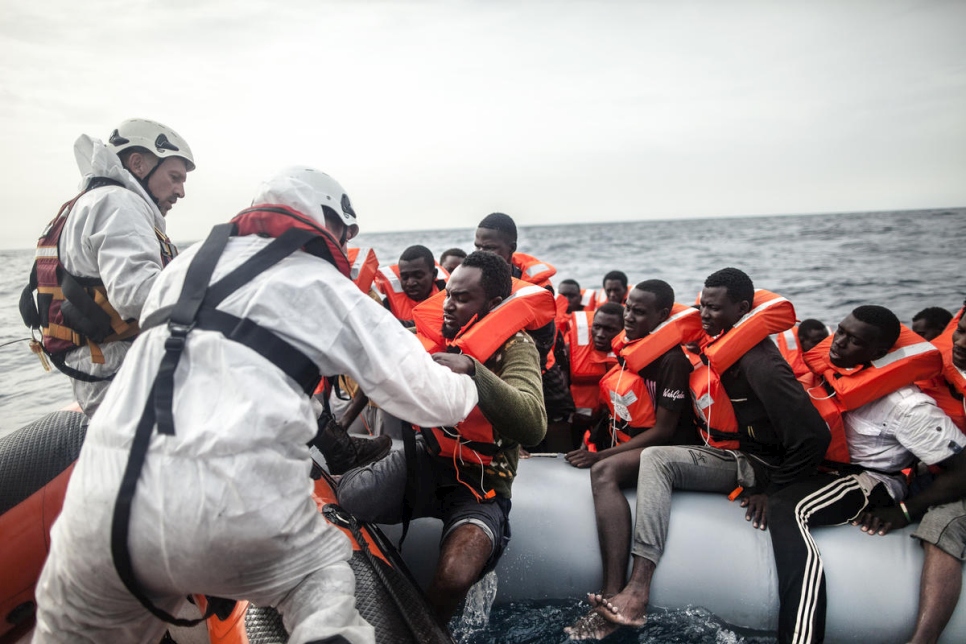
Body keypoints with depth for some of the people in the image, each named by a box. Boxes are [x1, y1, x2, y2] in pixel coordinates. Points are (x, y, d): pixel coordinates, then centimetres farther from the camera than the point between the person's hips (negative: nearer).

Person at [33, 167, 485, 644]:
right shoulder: (325, 287, 8)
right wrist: (470, 388, 30)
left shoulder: (186, 263, 21)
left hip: (99, 499, 5)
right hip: (234, 501, -4)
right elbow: (428, 398, 7)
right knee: (327, 571, 22)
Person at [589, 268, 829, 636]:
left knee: (656, 459, -26)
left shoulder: (759, 361, -21)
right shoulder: (715, 344, 5)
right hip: (717, 452, 9)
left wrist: (774, 489, -15)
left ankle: (638, 591, -30)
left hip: (752, 464, -9)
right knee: (653, 459, -6)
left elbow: (813, 434, -23)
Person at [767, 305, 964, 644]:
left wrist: (905, 513, -18)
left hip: (871, 480, -8)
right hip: (824, 465, 8)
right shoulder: (831, 368, -2)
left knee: (787, 507, -33)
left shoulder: (907, 406, -19)